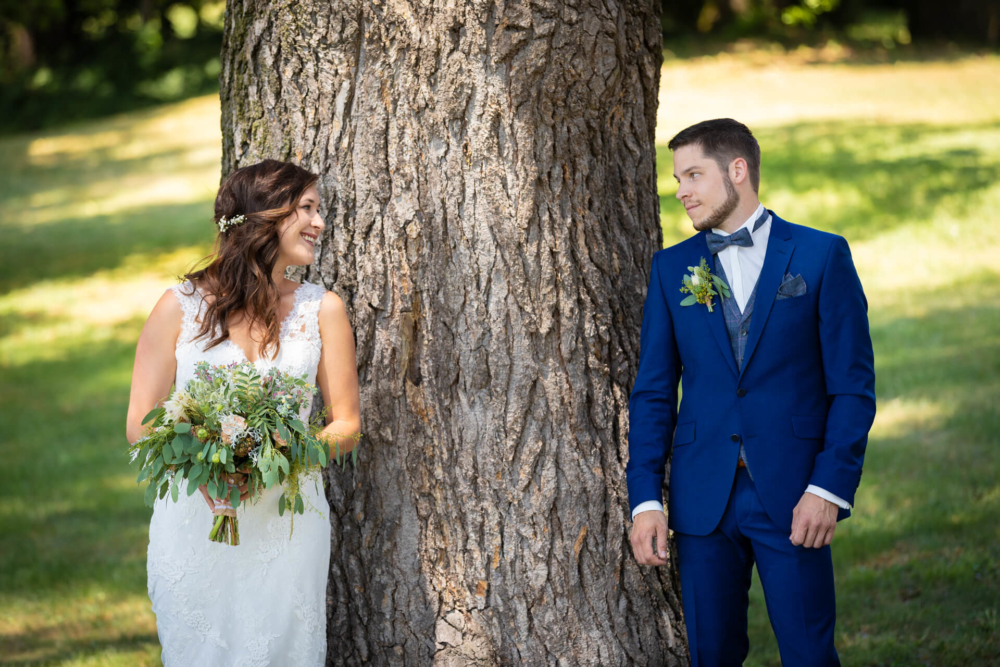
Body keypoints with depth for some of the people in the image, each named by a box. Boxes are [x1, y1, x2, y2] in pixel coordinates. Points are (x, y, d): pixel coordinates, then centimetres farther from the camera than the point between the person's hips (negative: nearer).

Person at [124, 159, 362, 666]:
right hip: (193, 523, -1)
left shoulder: (321, 309, 5)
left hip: (287, 524, 1)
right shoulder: (181, 306, 0)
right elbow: (141, 424, 0)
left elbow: (347, 425, 8)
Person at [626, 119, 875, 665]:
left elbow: (853, 385, -2)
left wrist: (830, 487, -11)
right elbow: (653, 393, 9)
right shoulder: (672, 268, 10)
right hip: (703, 496, 3)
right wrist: (645, 498, -2)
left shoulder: (822, 256, 1)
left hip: (793, 495, -3)